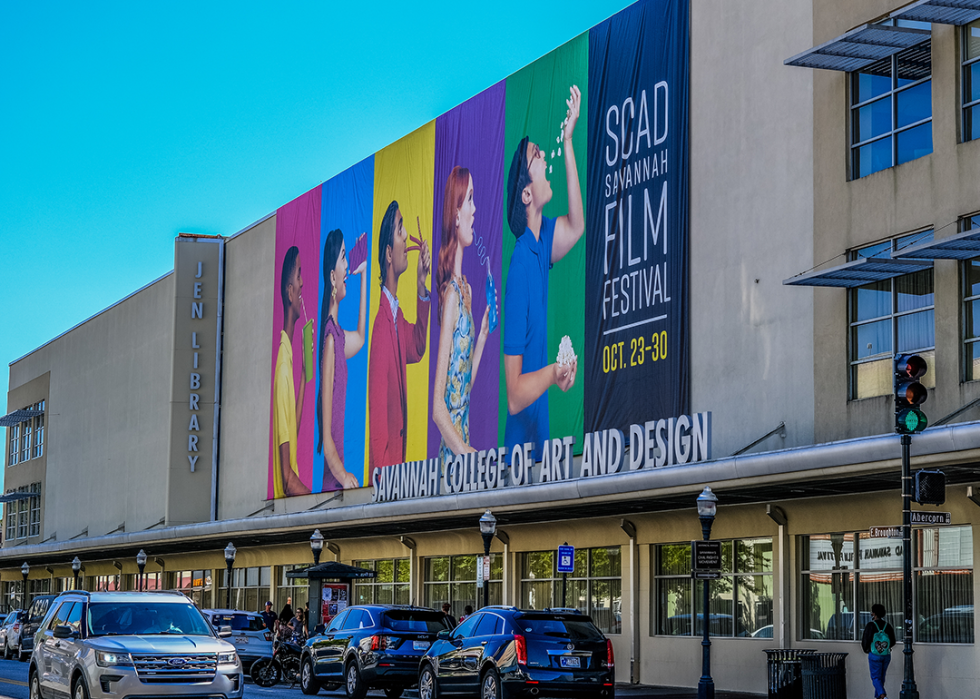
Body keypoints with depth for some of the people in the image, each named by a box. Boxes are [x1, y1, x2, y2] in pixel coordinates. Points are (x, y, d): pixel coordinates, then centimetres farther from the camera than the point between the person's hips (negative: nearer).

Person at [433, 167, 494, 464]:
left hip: (464, 444, 8)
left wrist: (483, 334, 9)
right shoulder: (451, 294, -15)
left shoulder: (466, 289, 12)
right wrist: (463, 451, -22)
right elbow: (437, 407, -19)